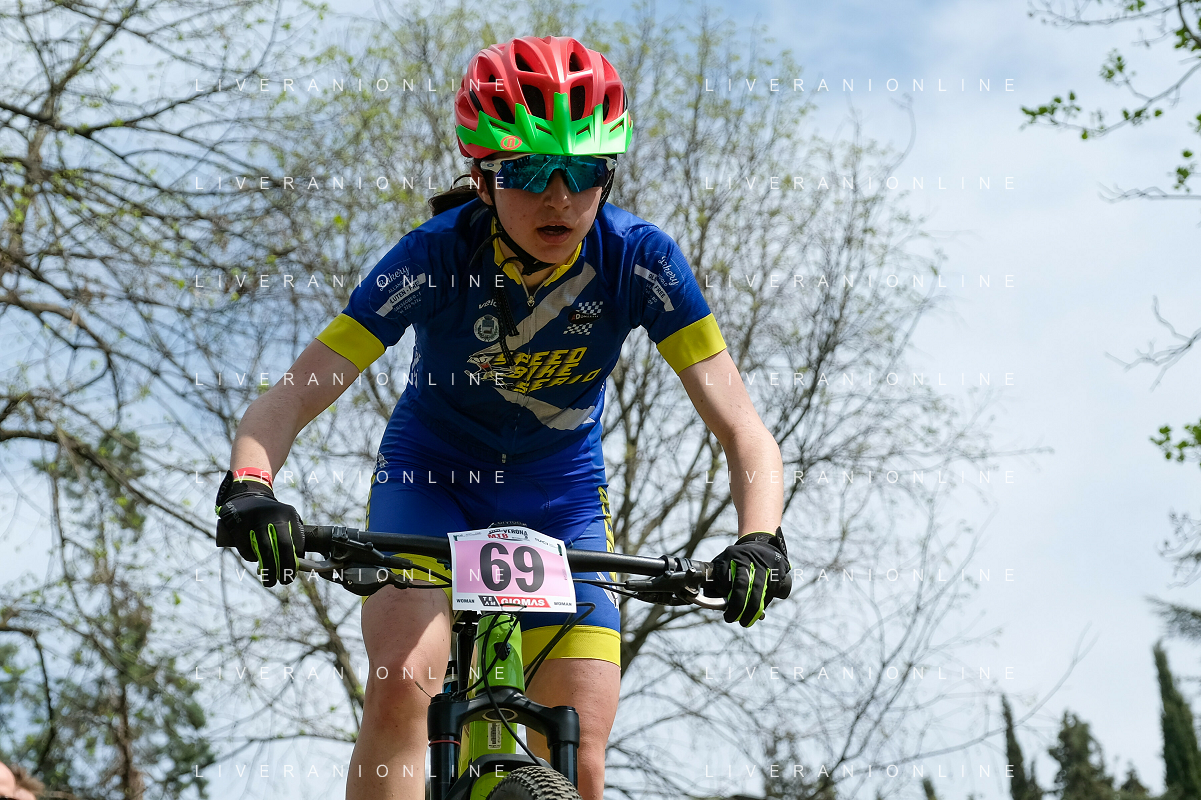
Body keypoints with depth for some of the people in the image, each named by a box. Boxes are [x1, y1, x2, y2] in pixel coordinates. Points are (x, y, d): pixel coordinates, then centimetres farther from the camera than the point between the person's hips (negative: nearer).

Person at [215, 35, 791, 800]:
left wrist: (759, 538, -44)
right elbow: (291, 398, -31)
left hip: (560, 498, 1)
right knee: (403, 682, -28)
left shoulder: (638, 259, -23)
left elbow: (743, 431, -25)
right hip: (430, 476, -1)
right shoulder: (435, 257, -26)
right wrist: (248, 489, -51)